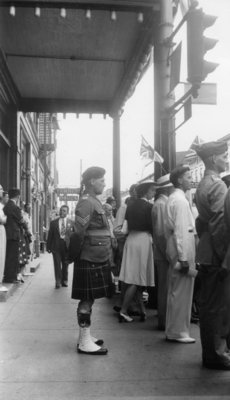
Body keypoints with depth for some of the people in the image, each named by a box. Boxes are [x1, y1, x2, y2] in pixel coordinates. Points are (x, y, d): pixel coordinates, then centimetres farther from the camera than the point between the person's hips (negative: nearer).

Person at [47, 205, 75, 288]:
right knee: (57, 264, -5)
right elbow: (50, 235, 5)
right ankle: (58, 281, 0)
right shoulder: (53, 222, 5)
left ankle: (64, 281, 22)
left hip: (67, 246, 1)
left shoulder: (71, 222, 4)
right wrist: (48, 246, 2)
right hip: (56, 246, 0)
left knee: (65, 264, 9)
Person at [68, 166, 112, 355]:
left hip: (97, 259, 9)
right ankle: (84, 343, 5)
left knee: (89, 299, 15)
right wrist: (78, 253, -12)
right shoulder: (86, 202, -14)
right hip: (90, 260, -9)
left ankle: (86, 336, 25)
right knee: (87, 299, -3)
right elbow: (79, 233, -19)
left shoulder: (94, 202, 16)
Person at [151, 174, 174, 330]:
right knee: (166, 288, -1)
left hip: (166, 254, 9)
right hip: (164, 254, -9)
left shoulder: (164, 202, 14)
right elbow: (161, 232, -21)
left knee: (165, 288, 15)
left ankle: (164, 319, 24)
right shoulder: (161, 204, -15)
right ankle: (164, 321, 9)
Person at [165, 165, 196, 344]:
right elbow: (182, 231, -21)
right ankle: (178, 332, 10)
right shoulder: (180, 200, -16)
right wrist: (185, 260, -21)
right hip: (182, 251, -10)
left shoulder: (173, 198, 13)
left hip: (174, 250, 10)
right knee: (182, 293, 0)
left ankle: (173, 330, 26)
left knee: (175, 292, 16)